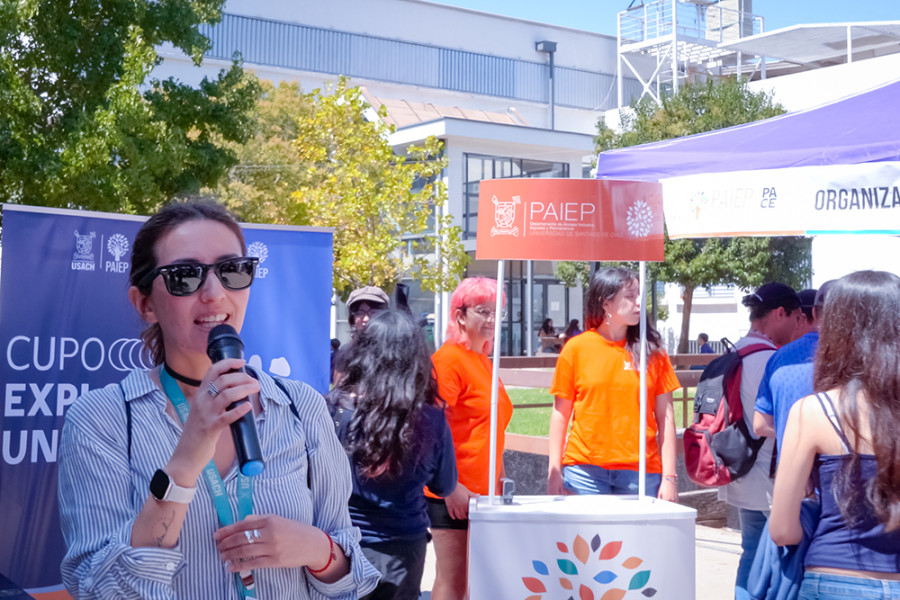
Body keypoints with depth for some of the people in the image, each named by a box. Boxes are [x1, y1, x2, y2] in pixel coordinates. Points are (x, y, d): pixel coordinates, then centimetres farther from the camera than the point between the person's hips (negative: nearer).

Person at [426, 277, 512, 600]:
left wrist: (497, 481, 21)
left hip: (482, 491, 9)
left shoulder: (484, 361, 17)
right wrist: (450, 486, -21)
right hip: (456, 493, -9)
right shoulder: (449, 358, -11)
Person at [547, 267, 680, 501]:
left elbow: (665, 416, 6)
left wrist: (669, 477, 1)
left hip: (640, 471, 1)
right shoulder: (577, 348, 3)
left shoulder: (652, 351, 6)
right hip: (585, 470, -1)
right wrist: (554, 471, 2)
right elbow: (560, 413, 6)